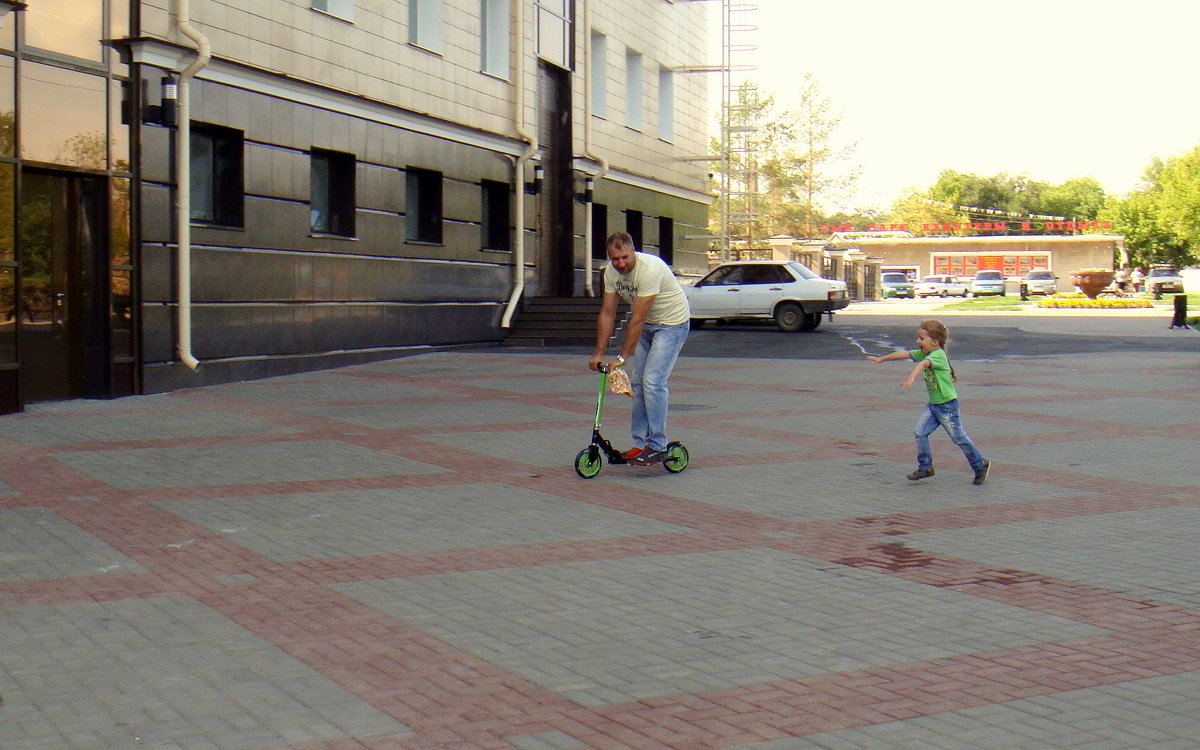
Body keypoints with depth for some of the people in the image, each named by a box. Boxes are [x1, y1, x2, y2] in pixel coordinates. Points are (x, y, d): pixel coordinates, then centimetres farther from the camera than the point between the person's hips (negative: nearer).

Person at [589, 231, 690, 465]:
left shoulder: (649, 269, -31)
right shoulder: (611, 271, -7)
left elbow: (638, 318, -30)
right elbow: (607, 314, -3)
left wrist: (623, 356, -29)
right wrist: (599, 354, -7)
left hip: (672, 323, -7)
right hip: (646, 325, 7)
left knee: (653, 382, -16)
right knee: (637, 382, 3)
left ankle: (657, 446, -10)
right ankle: (640, 443, 11)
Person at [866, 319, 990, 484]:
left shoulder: (938, 355, -21)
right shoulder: (923, 353, 5)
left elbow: (924, 364, -39)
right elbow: (904, 354, 9)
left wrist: (911, 377, -56)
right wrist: (881, 359, 11)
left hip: (947, 404, -8)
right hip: (933, 404, 8)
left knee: (958, 437, 2)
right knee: (920, 432, -2)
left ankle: (980, 464, 20)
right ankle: (925, 467, 10)